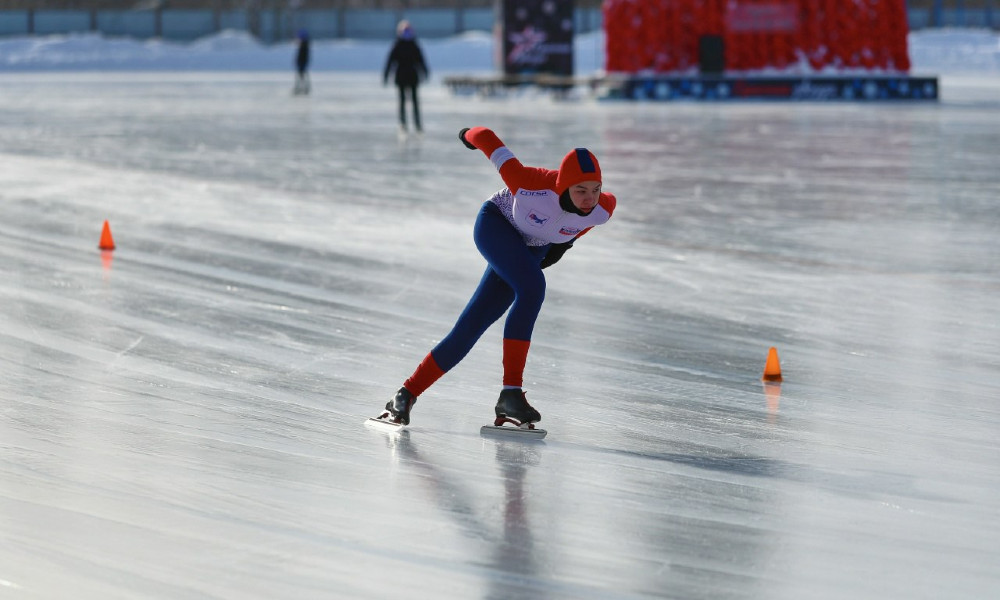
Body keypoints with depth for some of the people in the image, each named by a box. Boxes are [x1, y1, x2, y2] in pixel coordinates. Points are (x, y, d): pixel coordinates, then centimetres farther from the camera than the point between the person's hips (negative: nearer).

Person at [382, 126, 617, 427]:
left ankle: (407, 394, 10)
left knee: (472, 326, 1)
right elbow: (486, 138, -28)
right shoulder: (535, 185, -40)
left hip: (532, 250, 5)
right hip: (495, 224, -5)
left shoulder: (601, 210, -27)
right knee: (532, 287, -31)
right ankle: (511, 390, -28)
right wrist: (470, 135, -3)